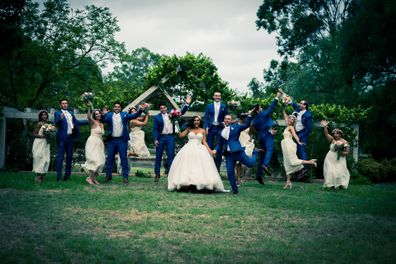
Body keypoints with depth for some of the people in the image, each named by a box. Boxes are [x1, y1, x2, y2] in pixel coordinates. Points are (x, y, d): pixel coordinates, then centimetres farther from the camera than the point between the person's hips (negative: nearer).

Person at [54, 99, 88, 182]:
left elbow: (77, 122, 25)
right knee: (60, 157, -8)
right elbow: (56, 124, -14)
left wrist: (89, 121, 23)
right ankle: (59, 176, -8)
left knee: (69, 157, 7)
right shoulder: (57, 113, 0)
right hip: (62, 138, -6)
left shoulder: (70, 113, 18)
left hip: (70, 137, 6)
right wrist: (60, 118, -35)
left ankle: (67, 175, 13)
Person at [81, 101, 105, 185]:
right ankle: (90, 178, -12)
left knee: (100, 161, 3)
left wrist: (103, 145, 20)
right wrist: (89, 108, -39)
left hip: (99, 144, 8)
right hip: (93, 143, -8)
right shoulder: (93, 122, -5)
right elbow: (88, 117, -27)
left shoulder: (101, 125, 17)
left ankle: (93, 178, 9)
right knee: (95, 160, -17)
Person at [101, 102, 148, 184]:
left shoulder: (124, 115, 6)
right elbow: (102, 120, -6)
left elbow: (134, 116, -2)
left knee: (124, 158, 1)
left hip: (122, 140, -1)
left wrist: (141, 110, -16)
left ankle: (125, 177, 5)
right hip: (112, 140, 1)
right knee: (110, 158, 9)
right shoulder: (109, 115, 6)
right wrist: (103, 115, -27)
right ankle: (108, 175, 19)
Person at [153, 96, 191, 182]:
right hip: (161, 137, -1)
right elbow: (155, 129, 0)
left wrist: (187, 104, -6)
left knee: (171, 155, -1)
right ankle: (157, 173, 14)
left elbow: (181, 112, 8)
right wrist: (155, 139, -9)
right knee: (158, 156, 5)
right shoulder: (157, 117, 2)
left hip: (170, 137, 1)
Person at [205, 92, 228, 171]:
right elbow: (206, 117, 6)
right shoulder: (209, 106, 8)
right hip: (211, 128, 0)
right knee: (210, 146, 1)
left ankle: (217, 166, 7)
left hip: (220, 128, 0)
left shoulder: (224, 106, 6)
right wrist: (206, 127, -5)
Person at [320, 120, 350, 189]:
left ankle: (339, 184, 7)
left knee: (339, 172, -7)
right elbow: (326, 134, -14)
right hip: (330, 160, 1)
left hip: (340, 161, -1)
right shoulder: (332, 140, 0)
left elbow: (347, 152, -2)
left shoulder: (344, 142, -4)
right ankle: (330, 184, 4)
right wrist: (325, 127, -28)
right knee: (330, 172, -6)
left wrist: (342, 153, -22)